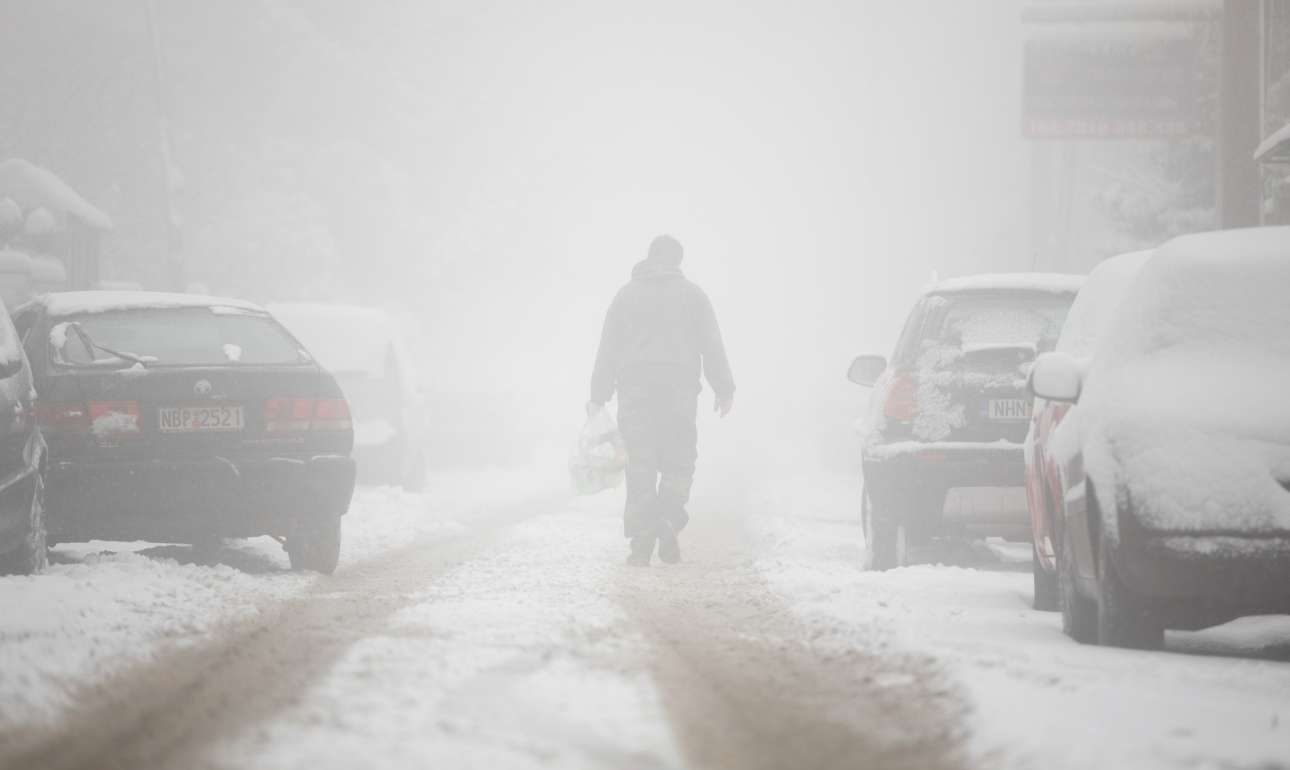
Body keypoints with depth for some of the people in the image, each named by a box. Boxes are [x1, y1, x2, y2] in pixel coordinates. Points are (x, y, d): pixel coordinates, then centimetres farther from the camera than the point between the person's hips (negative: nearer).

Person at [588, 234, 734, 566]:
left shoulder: (627, 295, 11)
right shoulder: (692, 295, 8)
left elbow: (608, 348, 8)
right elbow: (712, 346, 6)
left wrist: (599, 396, 9)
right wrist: (724, 390, 10)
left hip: (635, 388, 1)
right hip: (680, 387, -1)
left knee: (640, 464, 1)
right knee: (678, 461, 6)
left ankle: (642, 542, -7)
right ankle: (668, 531, -9)